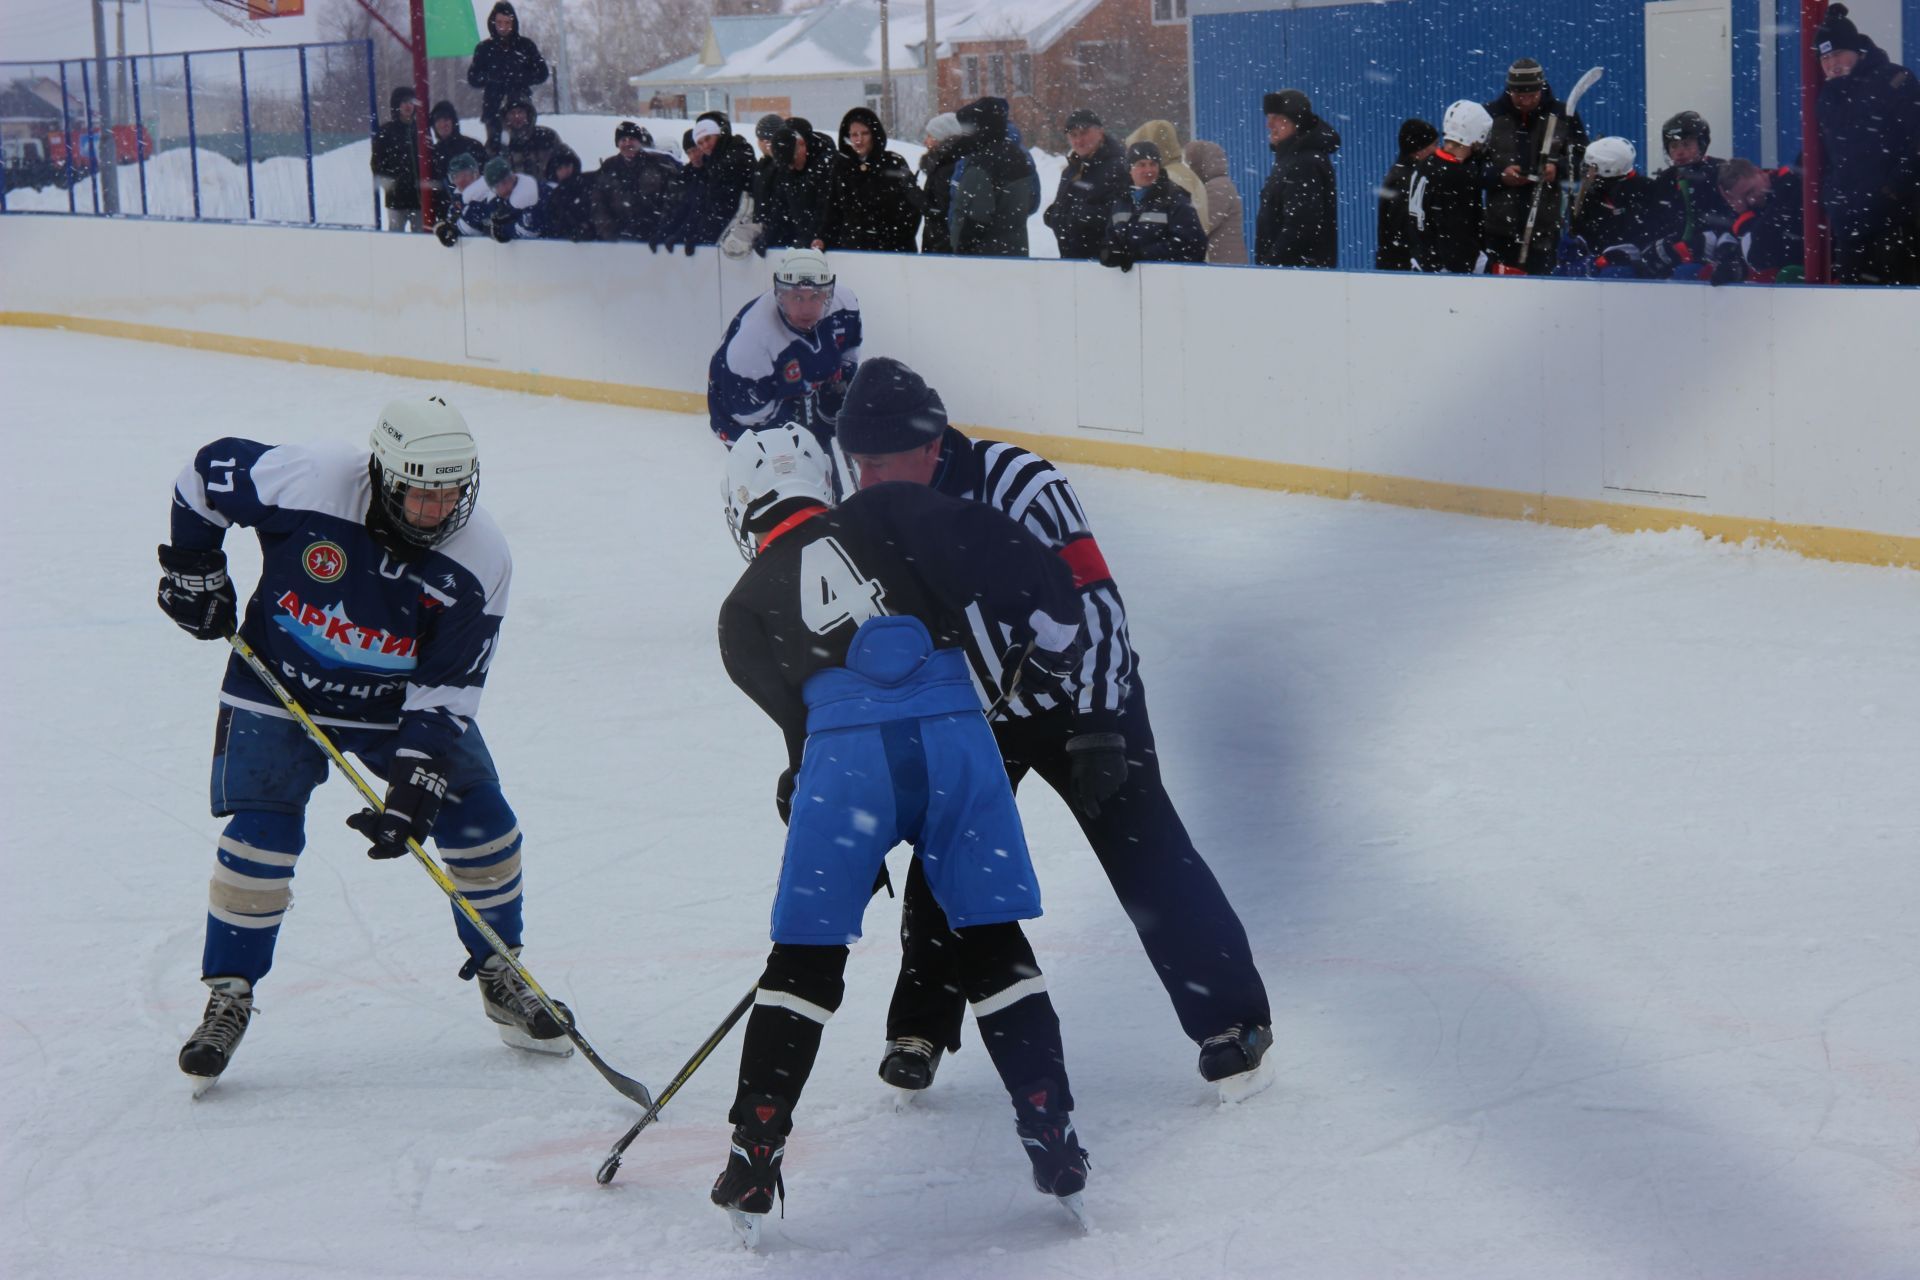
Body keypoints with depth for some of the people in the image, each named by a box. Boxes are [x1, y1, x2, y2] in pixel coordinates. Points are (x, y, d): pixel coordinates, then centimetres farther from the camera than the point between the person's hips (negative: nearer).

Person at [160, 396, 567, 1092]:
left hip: (401, 697, 2)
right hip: (280, 680, -2)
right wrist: (193, 566, -3)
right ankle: (228, 995, 1)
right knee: (262, 834, -16)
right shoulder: (306, 481, -28)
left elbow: (447, 687, -17)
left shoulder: (479, 558, -21)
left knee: (480, 823, -4)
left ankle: (498, 972, 19)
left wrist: (416, 780, -26)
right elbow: (209, 469, -8)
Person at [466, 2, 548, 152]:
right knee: (494, 149, -4)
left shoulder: (525, 46, 8)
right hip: (494, 109, 0)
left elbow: (541, 73, 5)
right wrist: (491, 77, -13)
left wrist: (519, 78, -9)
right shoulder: (484, 48, 9)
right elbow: (473, 78, 5)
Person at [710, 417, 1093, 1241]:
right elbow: (991, 549, 7)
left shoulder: (745, 608, 23)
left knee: (807, 955, 11)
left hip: (843, 753, 0)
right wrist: (1050, 636, 19)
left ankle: (754, 1161, 9)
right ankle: (1055, 1145, 9)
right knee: (993, 944, 12)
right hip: (954, 730, 1)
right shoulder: (882, 517, 20)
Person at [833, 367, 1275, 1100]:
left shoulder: (1017, 485, -29)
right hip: (971, 710, 5)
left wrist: (1097, 730, -29)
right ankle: (920, 1031, 15)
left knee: (1147, 860, -7)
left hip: (1081, 697, -5)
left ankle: (1231, 1018, 2)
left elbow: (1092, 602, -28)